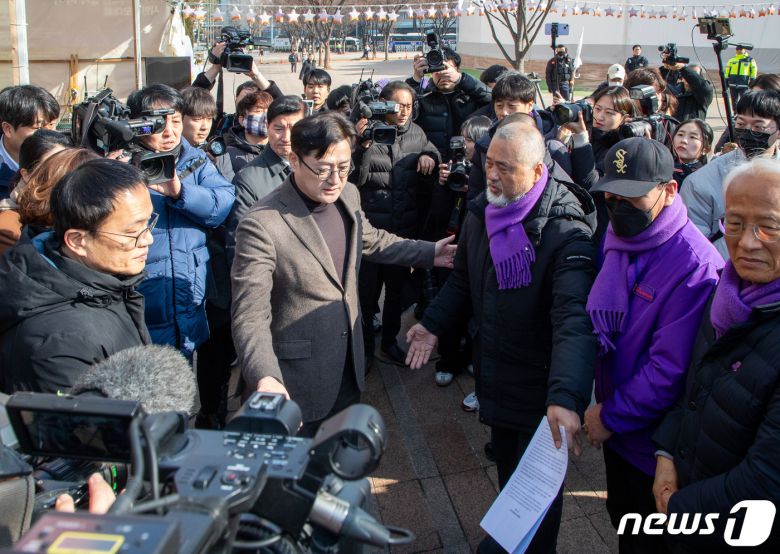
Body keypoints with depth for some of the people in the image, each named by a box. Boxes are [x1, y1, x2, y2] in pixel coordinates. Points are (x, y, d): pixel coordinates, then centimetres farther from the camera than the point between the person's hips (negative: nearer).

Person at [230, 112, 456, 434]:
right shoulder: (261, 225, -26)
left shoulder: (348, 195, -3)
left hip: (349, 369, 7)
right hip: (296, 385, -6)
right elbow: (250, 316, -28)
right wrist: (266, 379, -43)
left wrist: (429, 253, 15)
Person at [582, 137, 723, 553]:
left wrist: (611, 417, -16)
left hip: (654, 444, -7)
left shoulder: (694, 266, -27)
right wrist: (603, 406, 1)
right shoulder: (616, 239, -1)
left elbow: (670, 370, -26)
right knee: (622, 519, 26)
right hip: (615, 425, 7)